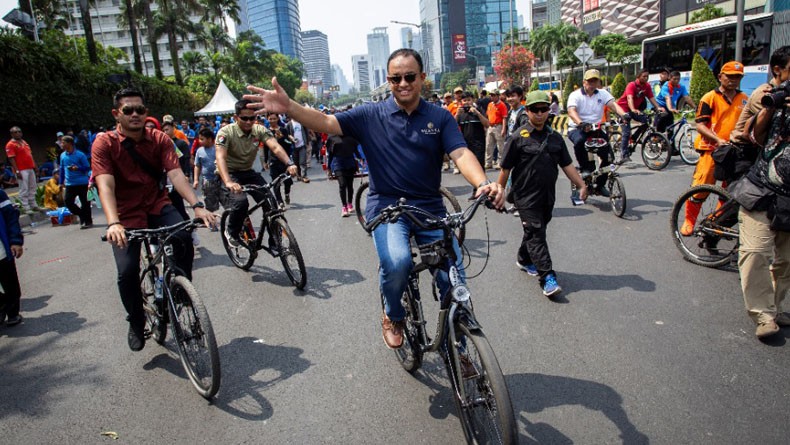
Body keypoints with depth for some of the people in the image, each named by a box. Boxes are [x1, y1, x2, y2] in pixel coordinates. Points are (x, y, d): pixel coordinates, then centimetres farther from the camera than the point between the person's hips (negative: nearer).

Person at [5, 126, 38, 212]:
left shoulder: (24, 142, 16)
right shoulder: (10, 145, -9)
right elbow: (11, 159, -14)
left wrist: (34, 165, 17)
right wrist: (17, 171, -20)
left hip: (30, 168, 8)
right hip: (21, 170, -8)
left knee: (32, 188, 13)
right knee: (24, 189, -6)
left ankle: (33, 205, 22)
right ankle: (25, 208, -1)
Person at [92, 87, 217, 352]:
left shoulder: (160, 140, -5)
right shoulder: (104, 144, -11)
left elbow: (175, 174, -17)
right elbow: (105, 185, -24)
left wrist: (197, 206, -34)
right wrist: (113, 223, -40)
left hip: (158, 208, 1)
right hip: (127, 216, -1)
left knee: (183, 240, -28)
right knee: (127, 271, -16)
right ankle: (136, 322, 13)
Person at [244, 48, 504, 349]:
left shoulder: (440, 118, 5)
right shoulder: (372, 115, 3)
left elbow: (461, 154, -8)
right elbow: (327, 122, -7)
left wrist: (483, 183, -29)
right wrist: (288, 107, -25)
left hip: (430, 209, 2)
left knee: (454, 275, -7)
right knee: (396, 263, -28)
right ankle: (393, 317, 6)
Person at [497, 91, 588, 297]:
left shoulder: (555, 137, 10)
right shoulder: (518, 137, -7)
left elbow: (567, 165, 13)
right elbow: (505, 169, -5)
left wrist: (582, 185, 6)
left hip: (547, 196, 6)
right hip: (526, 197, -6)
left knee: (536, 231, 17)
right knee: (536, 235, -8)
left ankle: (524, 260, 39)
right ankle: (547, 278, -9)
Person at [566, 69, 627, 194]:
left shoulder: (602, 93, 6)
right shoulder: (575, 95, -5)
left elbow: (613, 105, -9)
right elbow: (571, 111, -22)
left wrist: (624, 115, -31)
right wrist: (580, 123, -43)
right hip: (577, 129, -4)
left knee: (608, 155, -9)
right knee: (580, 141, -39)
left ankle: (600, 184, 9)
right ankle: (586, 168, -15)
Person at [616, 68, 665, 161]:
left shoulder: (647, 86, -2)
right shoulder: (632, 85, -20)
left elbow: (651, 98, -9)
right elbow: (629, 98, -35)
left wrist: (658, 107, -26)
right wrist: (633, 110, -52)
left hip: (636, 109, 7)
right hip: (624, 108, -7)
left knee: (647, 120, -14)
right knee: (627, 132, -14)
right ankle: (625, 155, -9)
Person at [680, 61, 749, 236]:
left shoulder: (744, 100, 13)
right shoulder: (710, 98, -2)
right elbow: (700, 125, -8)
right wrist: (718, 139, -20)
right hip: (712, 149, -5)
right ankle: (689, 221, 9)